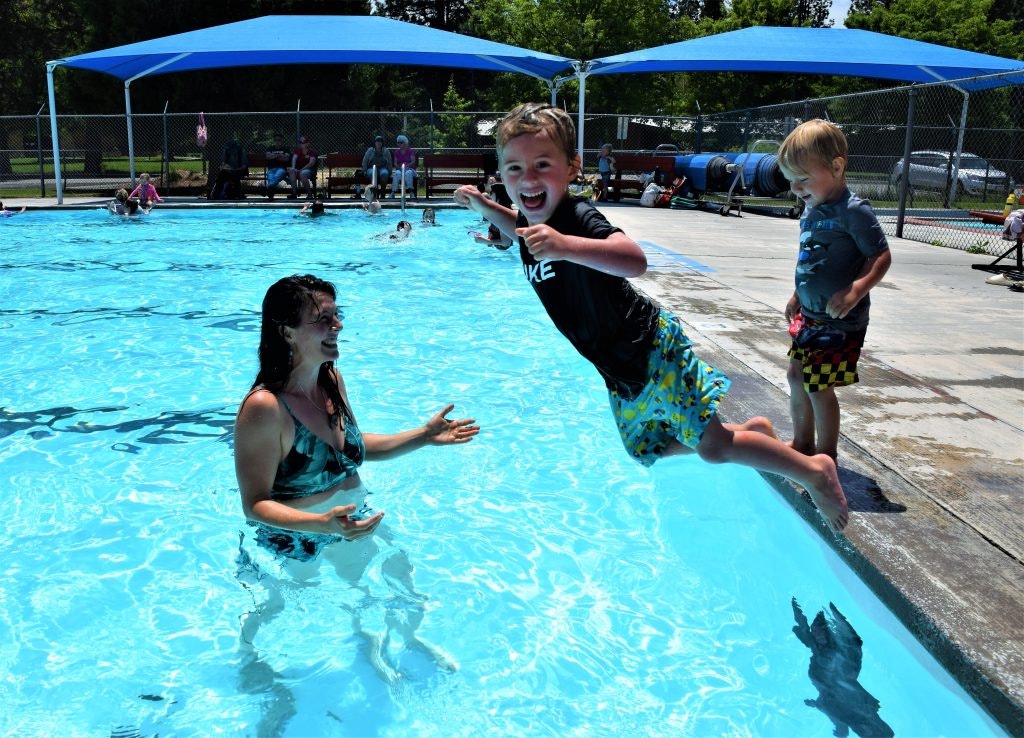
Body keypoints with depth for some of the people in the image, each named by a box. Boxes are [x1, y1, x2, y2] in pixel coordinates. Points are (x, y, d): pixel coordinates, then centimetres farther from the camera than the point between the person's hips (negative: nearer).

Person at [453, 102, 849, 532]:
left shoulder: (578, 217, -27)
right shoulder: (531, 218, -3)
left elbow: (635, 261, -47)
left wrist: (566, 246, -58)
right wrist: (485, 206, 14)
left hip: (652, 347, -9)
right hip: (617, 367, 9)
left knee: (712, 447, -4)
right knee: (648, 449, 21)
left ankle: (814, 471, 19)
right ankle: (751, 431, 39)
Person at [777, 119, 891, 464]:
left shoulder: (854, 211, -18)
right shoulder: (811, 209, 7)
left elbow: (881, 257, -18)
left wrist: (856, 291, -31)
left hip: (839, 320, -9)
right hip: (809, 315, 9)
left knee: (819, 387, -2)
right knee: (796, 376, 17)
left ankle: (826, 455, 17)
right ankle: (802, 442, 35)